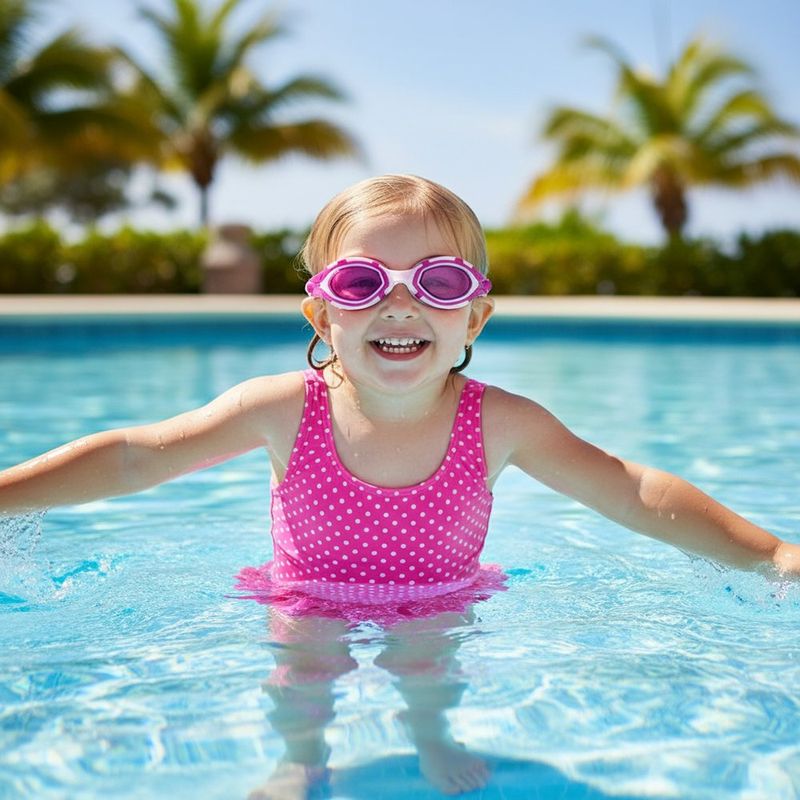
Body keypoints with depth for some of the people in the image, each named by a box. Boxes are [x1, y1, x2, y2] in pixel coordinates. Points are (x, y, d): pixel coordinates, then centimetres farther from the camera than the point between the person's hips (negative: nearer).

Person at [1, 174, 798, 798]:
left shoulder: (498, 423, -22)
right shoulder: (286, 409, -24)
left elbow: (632, 491, -18)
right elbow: (135, 457, -18)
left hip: (435, 607, 1)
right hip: (310, 609, 0)